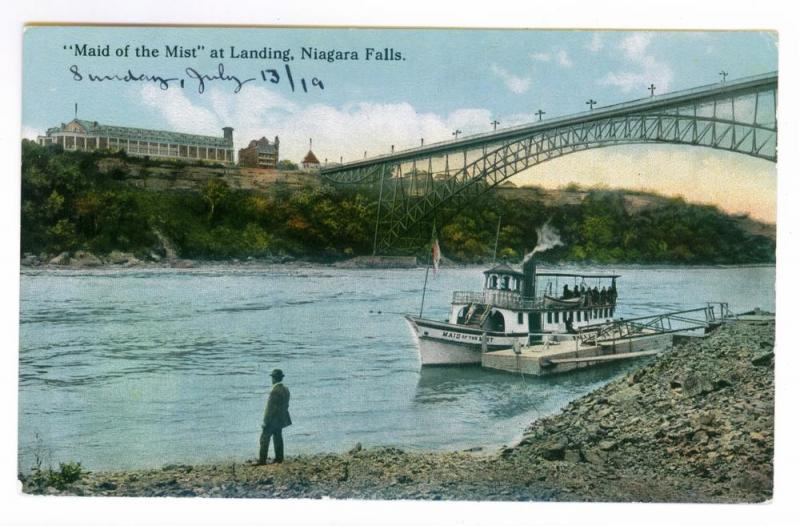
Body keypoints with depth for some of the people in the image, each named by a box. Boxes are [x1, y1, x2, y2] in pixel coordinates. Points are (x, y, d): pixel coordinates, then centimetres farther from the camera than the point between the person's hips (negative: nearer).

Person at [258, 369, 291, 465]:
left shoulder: (274, 391, -22)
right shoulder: (285, 390, 5)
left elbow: (270, 408, -21)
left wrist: (266, 422, -16)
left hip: (272, 420, -8)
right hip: (281, 420, 8)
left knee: (265, 439, -1)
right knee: (278, 439, 15)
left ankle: (262, 460, -1)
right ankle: (279, 458, 18)